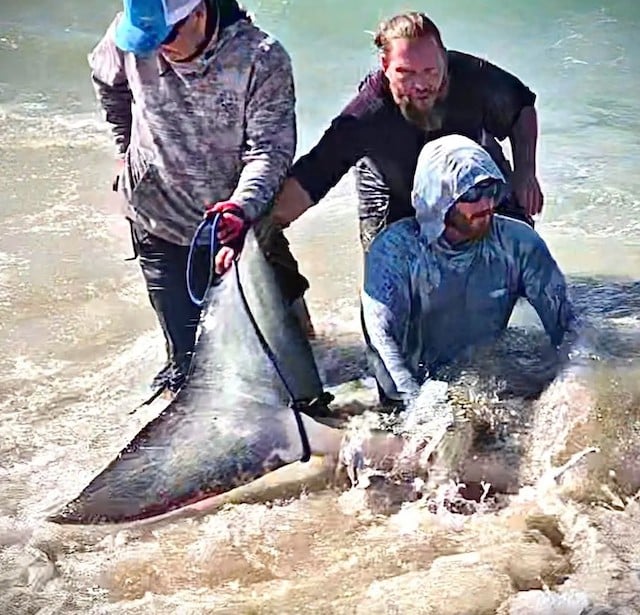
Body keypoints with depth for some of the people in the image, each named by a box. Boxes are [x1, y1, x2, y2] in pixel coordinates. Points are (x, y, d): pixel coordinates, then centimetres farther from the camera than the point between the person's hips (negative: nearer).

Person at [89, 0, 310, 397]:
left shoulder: (261, 59, -21)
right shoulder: (128, 39, -13)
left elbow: (271, 148, -22)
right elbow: (108, 83, 12)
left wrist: (242, 206, -39)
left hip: (239, 225, -1)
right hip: (161, 225, 1)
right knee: (188, 353, 3)